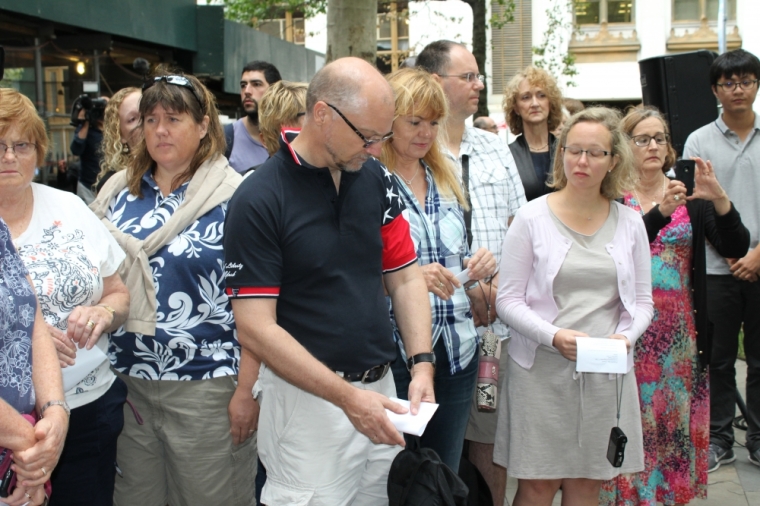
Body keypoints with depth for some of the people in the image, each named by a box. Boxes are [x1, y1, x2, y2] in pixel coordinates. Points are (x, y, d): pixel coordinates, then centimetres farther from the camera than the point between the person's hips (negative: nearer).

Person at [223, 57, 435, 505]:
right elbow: (256, 328, -17)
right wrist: (347, 397, -21)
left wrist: (422, 364, -7)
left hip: (382, 389, 5)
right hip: (308, 398, -5)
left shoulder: (377, 180, 2)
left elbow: (405, 278, 7)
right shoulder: (259, 201, -15)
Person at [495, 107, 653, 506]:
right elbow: (508, 300, -5)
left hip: (606, 373, 3)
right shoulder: (532, 218, -3)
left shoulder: (629, 223, 8)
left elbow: (642, 301, 12)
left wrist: (626, 335, -9)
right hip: (542, 369, -3)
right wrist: (554, 336, -19)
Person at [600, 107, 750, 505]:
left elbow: (737, 248, -3)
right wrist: (660, 213, -29)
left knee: (676, 414, 8)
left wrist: (720, 199, -18)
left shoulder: (691, 198, 6)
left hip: (680, 327, 3)